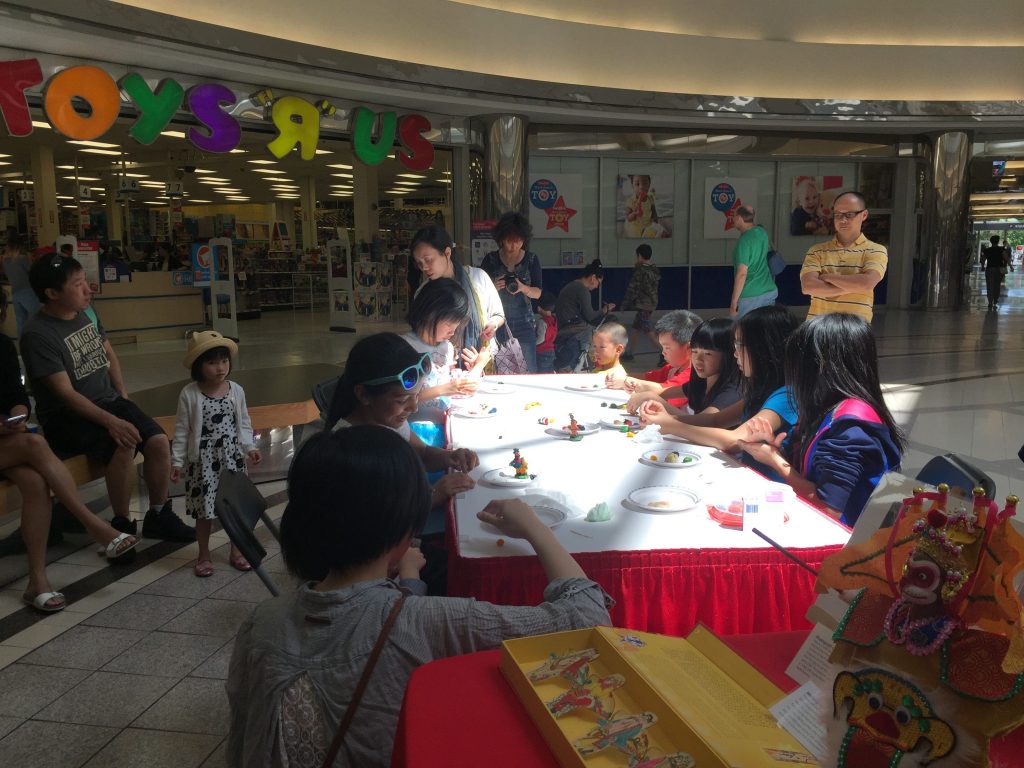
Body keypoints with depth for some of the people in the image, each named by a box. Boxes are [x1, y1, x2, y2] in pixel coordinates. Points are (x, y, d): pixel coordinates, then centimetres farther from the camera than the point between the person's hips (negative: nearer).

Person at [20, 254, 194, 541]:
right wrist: (110, 421, -30)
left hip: (108, 402, 7)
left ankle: (158, 516, 3)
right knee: (123, 445, -32)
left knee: (159, 441, -15)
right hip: (65, 416, -7)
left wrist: (123, 397, 9)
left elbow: (108, 355, 21)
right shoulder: (38, 335, -17)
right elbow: (65, 393, -22)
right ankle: (122, 525, -13)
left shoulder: (86, 314, 5)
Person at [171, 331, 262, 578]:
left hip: (232, 458, 2)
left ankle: (236, 551, 26)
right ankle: (204, 555, 24)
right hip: (203, 460, -2)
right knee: (204, 510, 6)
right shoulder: (189, 395, -8)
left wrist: (250, 447, -4)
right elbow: (181, 430, -3)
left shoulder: (236, 391, -1)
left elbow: (244, 424, 8)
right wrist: (177, 461, -4)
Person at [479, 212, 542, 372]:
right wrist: (493, 288, -17)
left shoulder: (531, 260, 3)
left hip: (523, 322, 0)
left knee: (528, 370, -5)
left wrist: (523, 287, -17)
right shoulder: (490, 260, 3)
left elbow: (538, 293, 3)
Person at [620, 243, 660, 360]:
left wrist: (624, 304, -4)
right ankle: (630, 354, 27)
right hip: (652, 303, 9)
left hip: (643, 304, -9)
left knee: (649, 331, -10)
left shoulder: (640, 271, -17)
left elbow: (632, 289, -14)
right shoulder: (654, 270, 7)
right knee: (634, 328, 19)